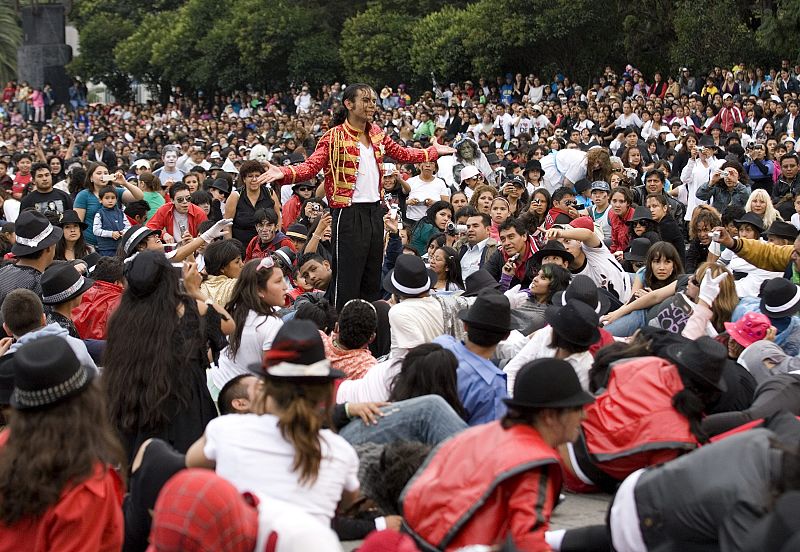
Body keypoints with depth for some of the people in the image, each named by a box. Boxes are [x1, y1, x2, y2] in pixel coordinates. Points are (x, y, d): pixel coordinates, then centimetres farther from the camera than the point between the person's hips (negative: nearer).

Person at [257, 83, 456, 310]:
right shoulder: (335, 137, -11)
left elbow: (402, 154, 27)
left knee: (373, 281, 14)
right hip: (349, 214, -7)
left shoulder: (376, 133, 10)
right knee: (347, 282, -5)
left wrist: (434, 151, 31)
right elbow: (311, 166, -20)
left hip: (375, 212, 7)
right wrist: (284, 173, -38)